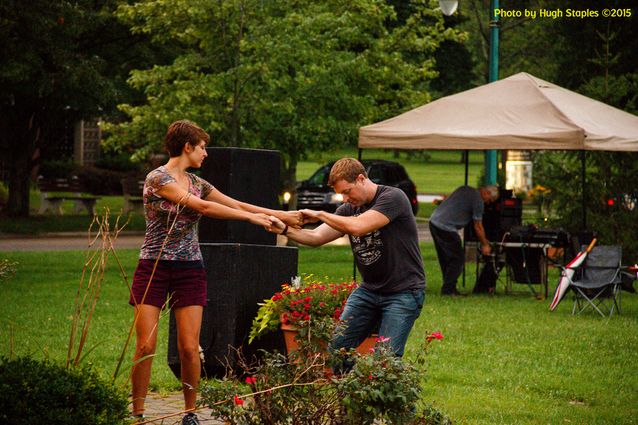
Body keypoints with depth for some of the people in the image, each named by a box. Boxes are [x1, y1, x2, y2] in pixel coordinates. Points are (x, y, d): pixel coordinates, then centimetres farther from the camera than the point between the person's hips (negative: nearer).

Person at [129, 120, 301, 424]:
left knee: (189, 348, -3)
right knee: (146, 347, -7)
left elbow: (238, 205, 17)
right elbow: (202, 207, -14)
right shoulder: (157, 178, -10)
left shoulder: (197, 183, 13)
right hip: (154, 269, -5)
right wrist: (252, 217, -11)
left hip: (190, 271, 5)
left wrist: (284, 216, 14)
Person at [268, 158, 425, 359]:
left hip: (403, 291, -7)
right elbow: (317, 237, 3)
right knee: (337, 346, -1)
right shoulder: (349, 209, 9)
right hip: (369, 289, 7)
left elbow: (357, 227, -25)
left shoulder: (393, 198, -14)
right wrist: (285, 229, -15)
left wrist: (320, 214, -11)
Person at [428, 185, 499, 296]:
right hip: (446, 228, -9)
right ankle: (448, 289, -2)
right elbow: (478, 226, -3)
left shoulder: (464, 190, 17)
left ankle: (448, 288, 20)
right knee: (458, 260, -1)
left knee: (445, 260, 16)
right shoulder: (478, 200, -8)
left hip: (433, 221, 9)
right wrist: (485, 245, 10)